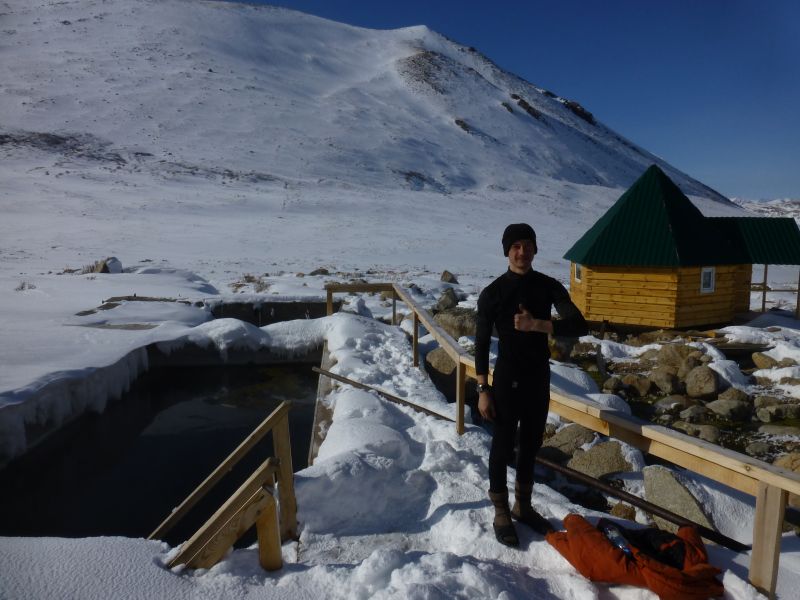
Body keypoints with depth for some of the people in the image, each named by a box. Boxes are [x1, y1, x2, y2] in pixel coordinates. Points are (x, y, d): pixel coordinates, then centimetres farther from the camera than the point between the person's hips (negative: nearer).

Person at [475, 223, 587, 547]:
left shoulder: (549, 286, -2)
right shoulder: (492, 292, -10)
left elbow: (579, 325, -14)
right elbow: (481, 344, -6)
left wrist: (537, 324, -29)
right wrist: (483, 389, -9)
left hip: (539, 379, 4)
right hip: (506, 380, -3)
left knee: (531, 445, 17)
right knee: (503, 447, 7)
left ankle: (523, 506, 36)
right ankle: (501, 513, 24)